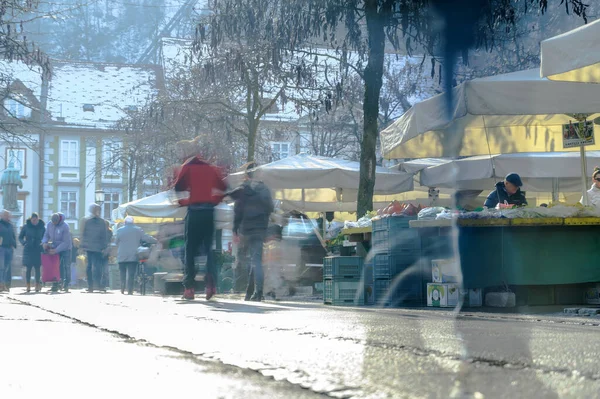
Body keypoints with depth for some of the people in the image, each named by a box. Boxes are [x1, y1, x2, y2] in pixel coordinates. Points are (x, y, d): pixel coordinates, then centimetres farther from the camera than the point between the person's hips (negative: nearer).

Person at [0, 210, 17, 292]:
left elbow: (14, 236, 22)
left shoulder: (10, 225, 17)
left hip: (9, 248, 6)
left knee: (8, 267, 4)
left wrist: (13, 245, 9)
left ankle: (7, 285, 8)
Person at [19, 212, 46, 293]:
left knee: (37, 268, -1)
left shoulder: (42, 227, 4)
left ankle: (37, 285, 6)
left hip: (38, 250, 1)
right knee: (29, 268, -2)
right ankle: (28, 285, 2)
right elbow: (20, 237, 10)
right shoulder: (26, 226, 2)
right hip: (28, 250, -1)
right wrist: (24, 243, -8)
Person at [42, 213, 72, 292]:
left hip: (65, 248, -5)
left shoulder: (65, 227, -24)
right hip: (55, 248, 5)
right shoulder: (49, 224, -6)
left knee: (66, 266, -4)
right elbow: (46, 235, 6)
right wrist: (44, 242, -16)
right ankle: (55, 285, 2)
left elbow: (66, 242, -23)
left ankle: (66, 285, 2)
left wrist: (56, 250, -28)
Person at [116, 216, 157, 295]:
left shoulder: (119, 230, 2)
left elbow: (117, 242, 7)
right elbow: (147, 238, -2)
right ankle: (130, 290, -9)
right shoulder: (138, 230, 0)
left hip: (122, 257, 1)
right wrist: (156, 241, 10)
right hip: (133, 256, -1)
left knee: (122, 274, 11)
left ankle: (122, 290, 8)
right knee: (131, 274, -3)